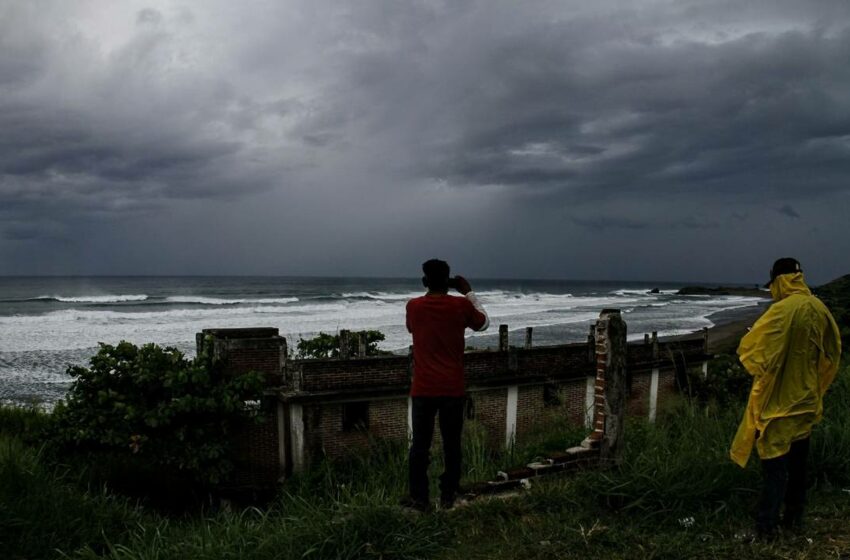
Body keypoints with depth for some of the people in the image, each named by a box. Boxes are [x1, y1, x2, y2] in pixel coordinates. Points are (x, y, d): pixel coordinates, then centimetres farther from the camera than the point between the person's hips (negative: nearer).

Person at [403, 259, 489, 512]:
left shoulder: (413, 306, -4)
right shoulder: (461, 305, -7)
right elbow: (483, 323, 13)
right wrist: (469, 293, 17)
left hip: (423, 389, 0)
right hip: (453, 389, 0)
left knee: (420, 444, 8)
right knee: (452, 443, 11)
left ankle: (419, 498, 13)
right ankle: (448, 496, 18)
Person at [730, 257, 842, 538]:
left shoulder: (782, 310, -21)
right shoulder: (819, 309, 1)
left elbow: (751, 348, -21)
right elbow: (832, 353, 13)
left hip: (778, 402, -7)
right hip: (806, 399, 7)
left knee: (775, 462, -2)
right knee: (798, 462, 16)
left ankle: (766, 526, 2)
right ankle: (793, 519, 27)